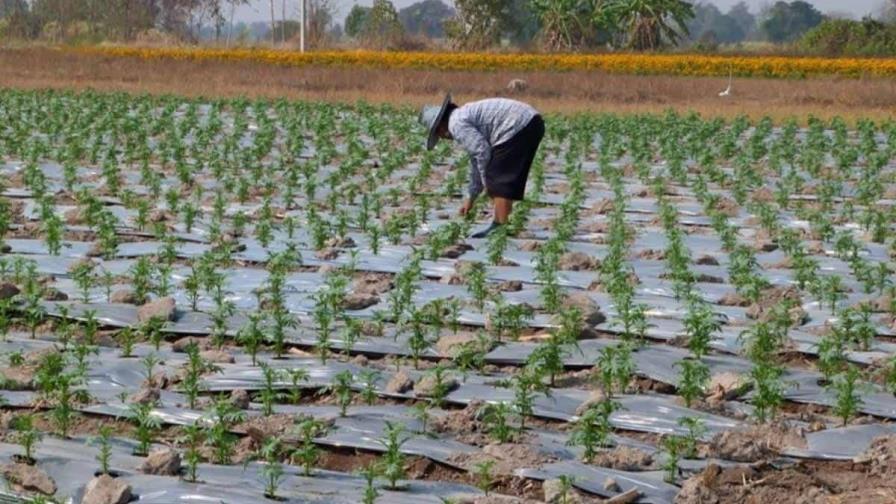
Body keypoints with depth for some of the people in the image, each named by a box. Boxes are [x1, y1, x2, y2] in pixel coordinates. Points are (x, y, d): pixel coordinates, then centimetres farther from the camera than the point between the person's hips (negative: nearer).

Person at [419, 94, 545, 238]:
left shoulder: (456, 124, -4)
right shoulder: (466, 115, 27)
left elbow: (482, 151, -14)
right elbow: (476, 160, 34)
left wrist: (486, 182, 1)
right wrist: (470, 197, 39)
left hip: (518, 127, -10)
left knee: (499, 181, -2)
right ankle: (499, 224, 24)